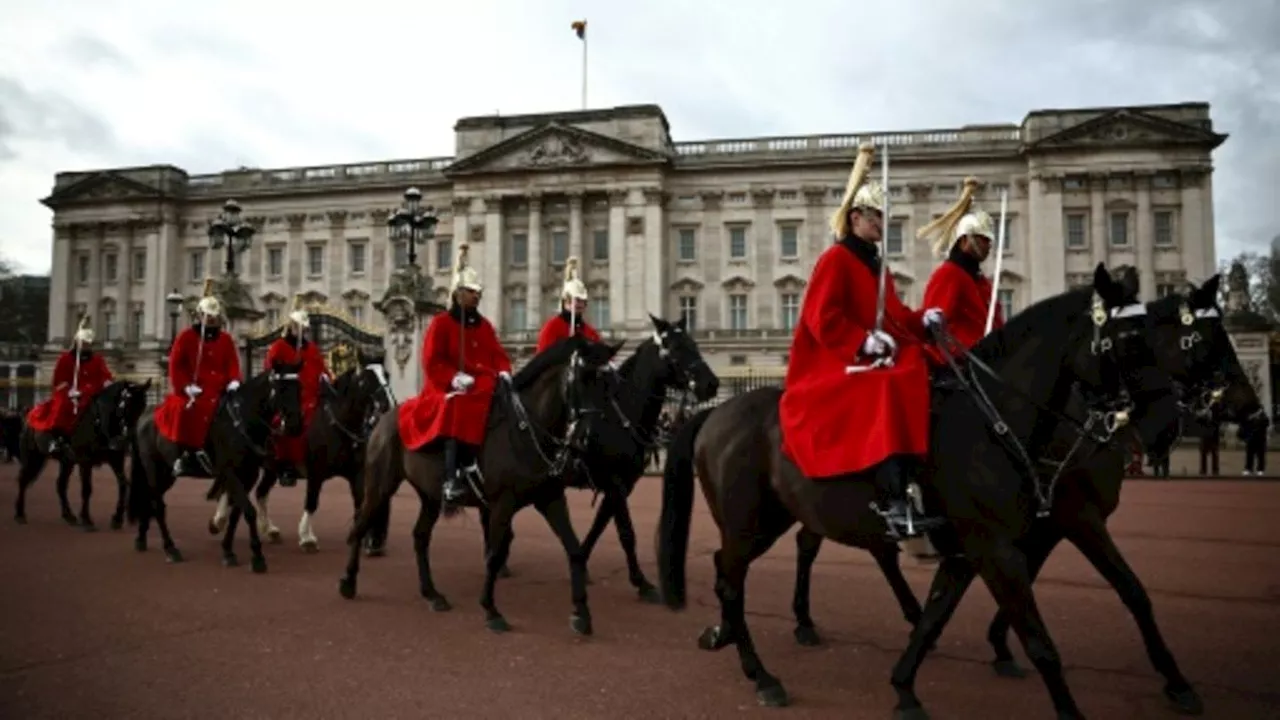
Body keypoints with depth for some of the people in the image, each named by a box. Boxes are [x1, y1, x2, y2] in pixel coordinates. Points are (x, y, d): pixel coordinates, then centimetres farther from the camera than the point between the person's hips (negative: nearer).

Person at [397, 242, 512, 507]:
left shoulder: (484, 325, 18)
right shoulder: (441, 323, 1)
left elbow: (498, 354, 15)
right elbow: (432, 361, -6)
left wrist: (503, 372, -7)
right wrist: (456, 377, -21)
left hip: (482, 387, 6)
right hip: (448, 388, -6)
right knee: (458, 411, -35)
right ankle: (452, 480, -37)